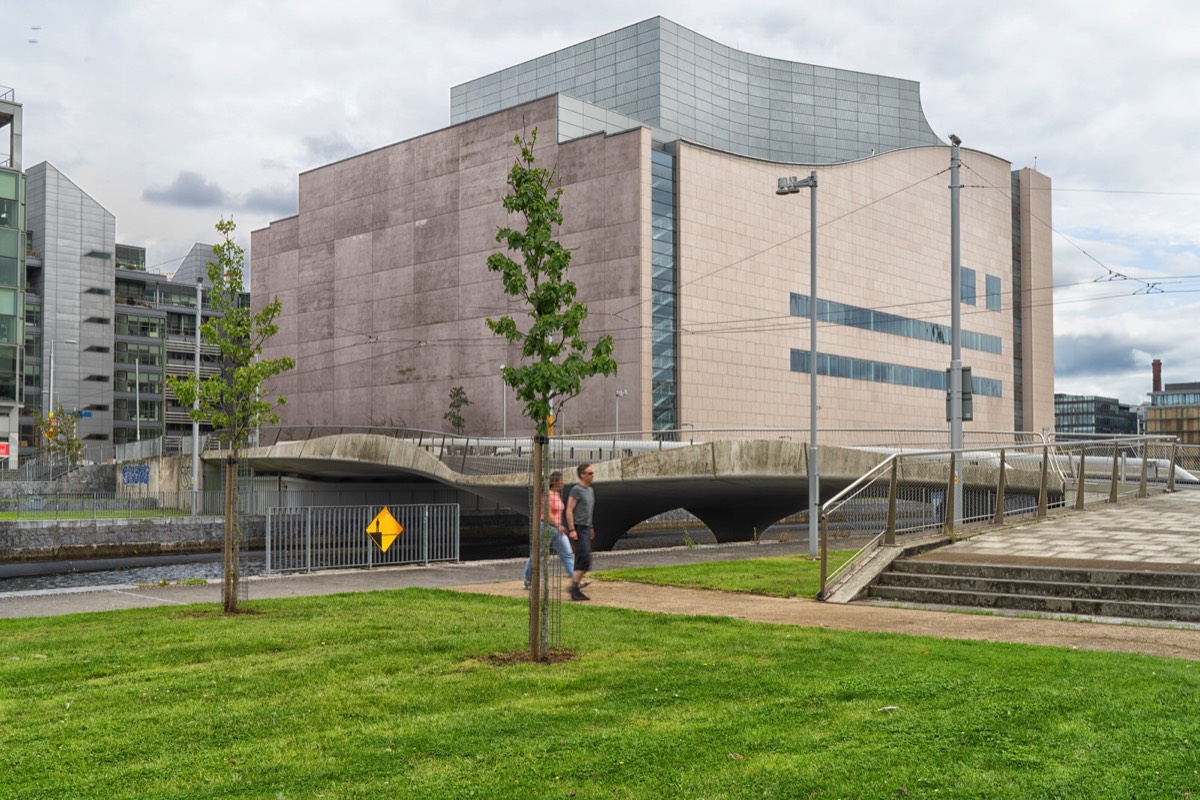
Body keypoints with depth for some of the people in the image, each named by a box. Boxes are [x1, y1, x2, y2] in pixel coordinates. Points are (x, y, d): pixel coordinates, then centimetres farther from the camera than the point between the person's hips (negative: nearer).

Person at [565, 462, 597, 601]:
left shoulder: (590, 490, 16)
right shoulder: (576, 489, -11)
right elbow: (569, 510, -14)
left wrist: (591, 528, 24)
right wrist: (571, 530, -19)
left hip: (586, 528, 9)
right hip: (577, 528, -9)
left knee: (585, 561, 7)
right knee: (584, 559, -15)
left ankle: (575, 589, 13)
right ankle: (575, 589, -10)